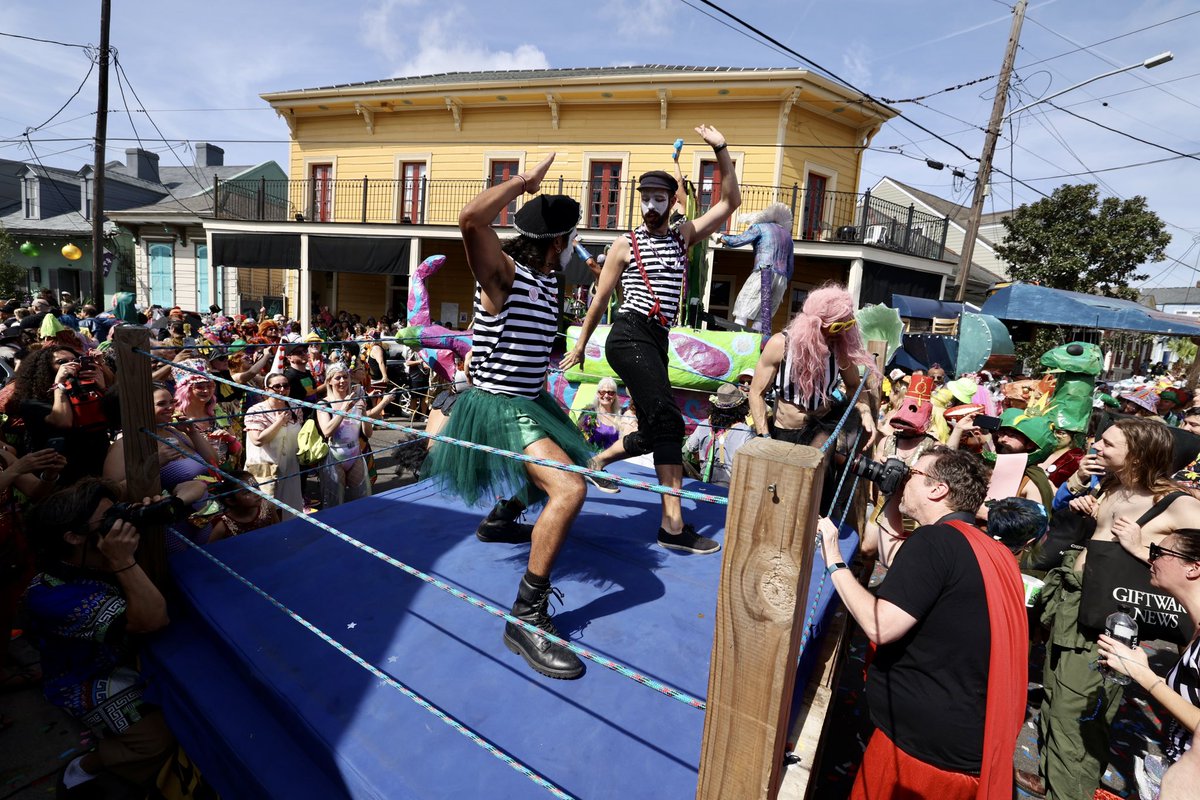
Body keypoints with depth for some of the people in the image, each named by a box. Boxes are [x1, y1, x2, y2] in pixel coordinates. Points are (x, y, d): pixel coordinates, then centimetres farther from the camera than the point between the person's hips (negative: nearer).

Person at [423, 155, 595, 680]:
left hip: (532, 400, 10)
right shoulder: (502, 274, -18)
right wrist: (526, 180, -27)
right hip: (497, 406, -10)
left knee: (573, 459, 31)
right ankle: (526, 616, -16)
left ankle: (500, 520, 51)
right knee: (568, 488, -28)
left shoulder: (548, 280, 8)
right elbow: (471, 219, -38)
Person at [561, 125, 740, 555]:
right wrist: (580, 344, 14)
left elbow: (730, 202, 12)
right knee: (668, 420, -20)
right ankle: (673, 525, -19)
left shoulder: (683, 236, 18)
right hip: (630, 337, -7)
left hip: (657, 341, 7)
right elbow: (600, 299, 10)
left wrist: (721, 149, 3)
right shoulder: (625, 244, 6)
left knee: (654, 431, 10)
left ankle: (598, 461, 35)